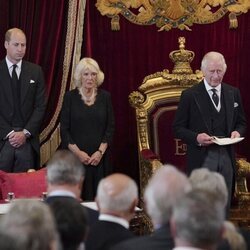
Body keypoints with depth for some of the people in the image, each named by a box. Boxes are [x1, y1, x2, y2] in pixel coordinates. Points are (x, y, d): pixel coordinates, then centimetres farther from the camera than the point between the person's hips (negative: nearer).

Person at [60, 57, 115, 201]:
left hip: (99, 157, 1)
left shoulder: (105, 97, 6)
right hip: (75, 156, -1)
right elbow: (64, 129, -1)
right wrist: (77, 152, -10)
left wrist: (100, 151, -7)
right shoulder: (70, 97, 1)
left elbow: (110, 127, 4)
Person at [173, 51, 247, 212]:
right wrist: (196, 137, -20)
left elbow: (241, 122, 17)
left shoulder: (233, 93, 8)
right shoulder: (190, 95, -4)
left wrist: (238, 132, -6)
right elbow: (178, 128, -2)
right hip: (202, 159, -4)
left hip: (227, 157, 4)